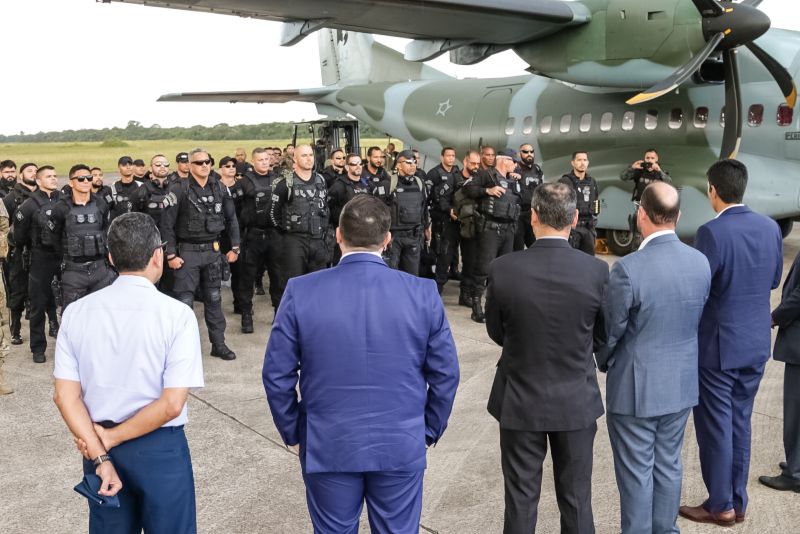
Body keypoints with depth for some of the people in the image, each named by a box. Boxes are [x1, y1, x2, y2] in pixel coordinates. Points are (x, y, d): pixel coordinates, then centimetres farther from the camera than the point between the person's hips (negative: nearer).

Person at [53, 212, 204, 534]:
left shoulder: (77, 312, -5)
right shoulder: (176, 314, -17)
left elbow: (65, 396, -7)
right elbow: (171, 404, -20)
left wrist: (99, 455, -8)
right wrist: (110, 439, -11)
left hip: (95, 445, 4)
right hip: (160, 449, -4)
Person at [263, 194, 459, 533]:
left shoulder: (300, 292, -10)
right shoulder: (423, 293, -9)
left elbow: (277, 375, -5)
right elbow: (445, 374, -3)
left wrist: (292, 434, 9)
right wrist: (429, 430, 12)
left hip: (327, 446, 0)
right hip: (402, 446, 0)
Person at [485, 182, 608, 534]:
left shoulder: (502, 269, -16)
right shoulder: (596, 271, -14)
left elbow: (496, 333, -1)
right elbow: (602, 337, -1)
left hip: (520, 400, 0)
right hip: (577, 401, 1)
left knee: (521, 500, 13)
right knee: (576, 499, 16)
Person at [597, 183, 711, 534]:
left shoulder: (628, 268, -23)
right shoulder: (701, 263, -4)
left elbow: (611, 330, -13)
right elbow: (697, 321, 7)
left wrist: (604, 363, 7)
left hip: (636, 387, -6)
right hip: (682, 383, 6)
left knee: (637, 472, 8)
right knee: (669, 465, 19)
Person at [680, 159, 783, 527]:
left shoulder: (712, 232, -20)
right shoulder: (770, 227, 1)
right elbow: (773, 280, 11)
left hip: (718, 345, -6)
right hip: (756, 342, 6)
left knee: (715, 426, 7)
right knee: (739, 421, 17)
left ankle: (721, 505, 19)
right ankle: (738, 501, 27)